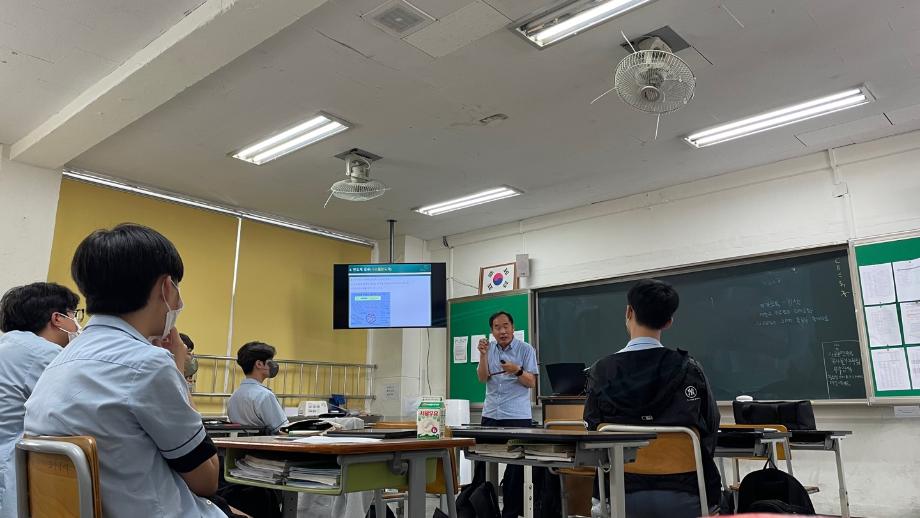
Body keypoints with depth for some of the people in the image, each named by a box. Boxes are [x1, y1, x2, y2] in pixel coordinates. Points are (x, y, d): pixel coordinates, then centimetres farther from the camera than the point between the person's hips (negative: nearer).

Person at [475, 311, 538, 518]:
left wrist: (517, 371, -24)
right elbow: (482, 378, -1)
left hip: (518, 417, -3)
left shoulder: (526, 349, -3)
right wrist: (483, 355, -13)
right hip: (490, 415, 3)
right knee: (484, 462, 4)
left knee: (516, 466, 1)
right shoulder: (489, 349, 8)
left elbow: (531, 383, -6)